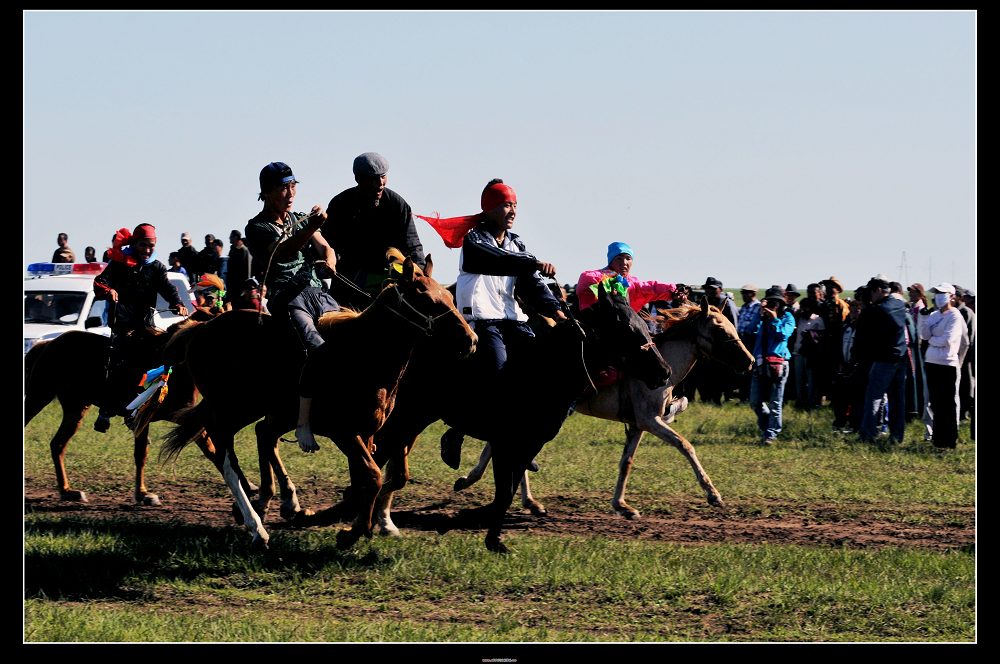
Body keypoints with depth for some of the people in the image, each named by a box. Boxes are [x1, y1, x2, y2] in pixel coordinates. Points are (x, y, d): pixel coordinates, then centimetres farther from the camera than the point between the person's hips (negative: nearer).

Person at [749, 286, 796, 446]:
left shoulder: (787, 317, 4)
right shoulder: (762, 316, 12)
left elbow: (784, 334, -12)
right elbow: (753, 330, -5)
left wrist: (774, 319, -13)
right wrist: (760, 314, -11)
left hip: (777, 364, -4)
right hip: (760, 363, 4)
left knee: (775, 403, -2)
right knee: (755, 402, 6)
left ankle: (771, 434, 3)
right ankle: (765, 427, 27)